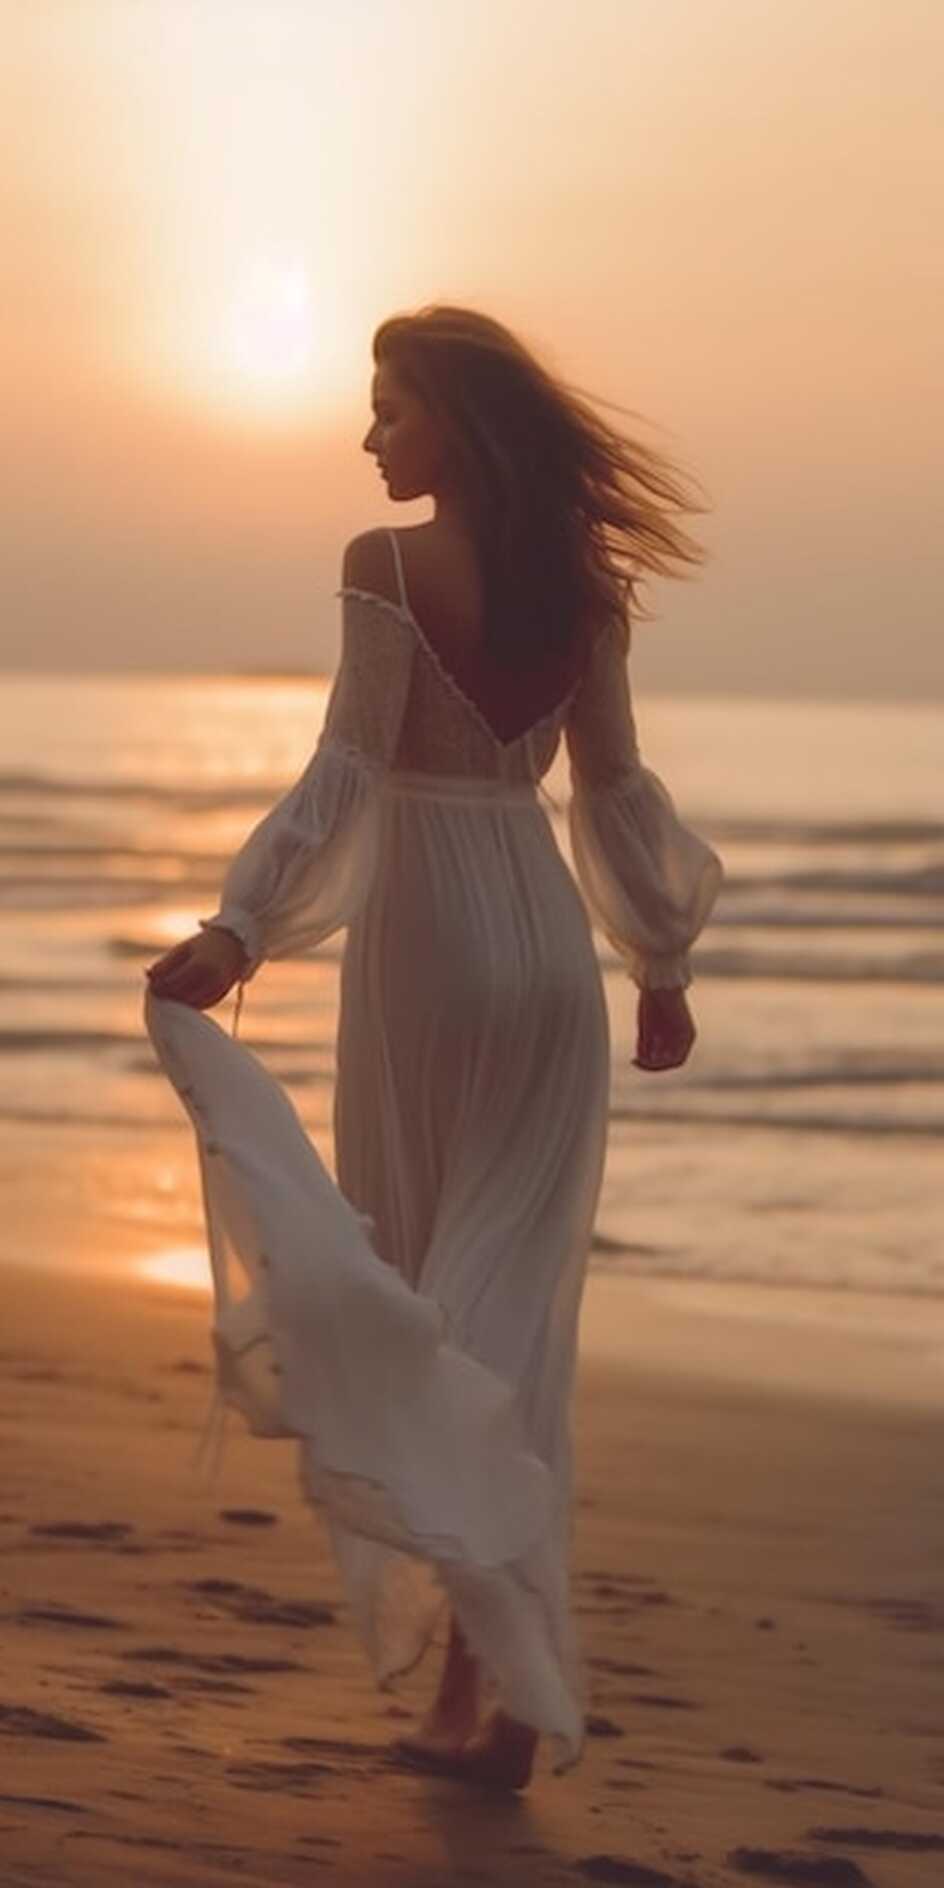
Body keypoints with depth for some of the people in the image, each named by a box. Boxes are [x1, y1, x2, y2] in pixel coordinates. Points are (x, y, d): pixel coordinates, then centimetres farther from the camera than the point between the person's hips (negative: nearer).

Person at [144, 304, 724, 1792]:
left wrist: (239, 932, -19)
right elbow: (616, 788, 8)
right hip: (551, 945, 4)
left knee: (413, 1296, 7)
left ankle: (475, 1662, 3)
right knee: (515, 1307, 7)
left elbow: (348, 772, -17)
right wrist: (663, 966, 18)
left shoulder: (387, 564, -10)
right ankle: (502, 1678, 3)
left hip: (427, 938, -4)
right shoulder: (582, 583, 5)